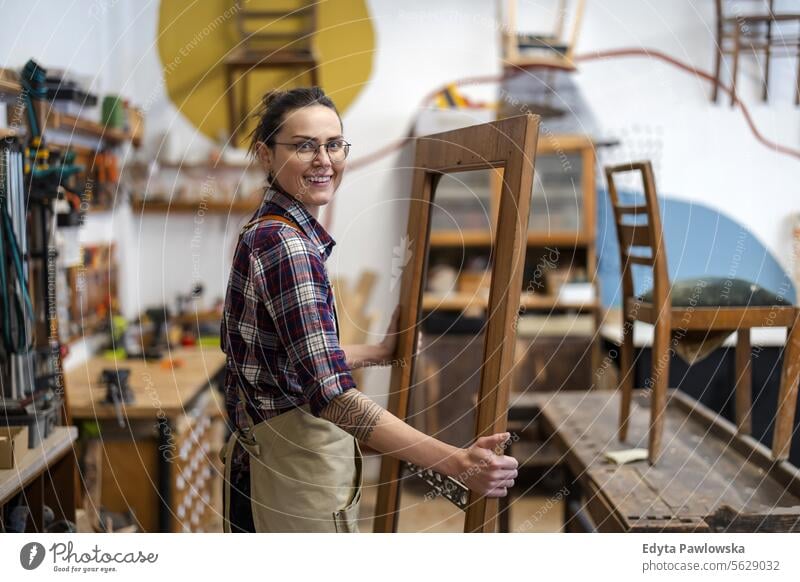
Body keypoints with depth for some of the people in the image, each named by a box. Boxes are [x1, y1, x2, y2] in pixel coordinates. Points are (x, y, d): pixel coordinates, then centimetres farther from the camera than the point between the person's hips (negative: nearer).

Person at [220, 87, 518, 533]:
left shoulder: (265, 232, 7)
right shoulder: (285, 244, -23)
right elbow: (330, 392, -32)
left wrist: (379, 352, 25)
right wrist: (457, 462, -36)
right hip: (297, 475, -10)